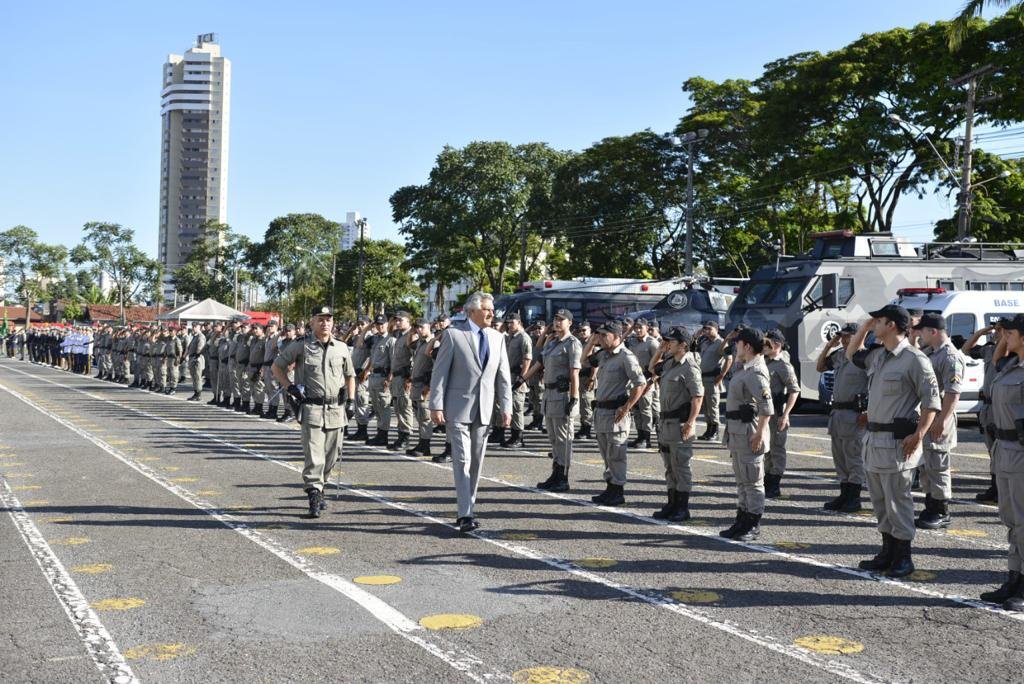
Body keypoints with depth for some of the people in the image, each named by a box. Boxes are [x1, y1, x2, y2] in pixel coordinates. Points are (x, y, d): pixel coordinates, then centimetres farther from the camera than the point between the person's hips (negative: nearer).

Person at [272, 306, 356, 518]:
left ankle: (319, 487, 31)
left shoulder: (342, 348, 10)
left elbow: (350, 376, 22)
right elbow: (276, 367, 9)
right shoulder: (301, 347, 0)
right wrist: (290, 386, -4)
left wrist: (351, 400, 11)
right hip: (311, 408, -4)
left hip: (336, 409, 4)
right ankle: (315, 498, -10)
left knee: (331, 455, 11)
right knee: (313, 455, -12)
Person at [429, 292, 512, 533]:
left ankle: (467, 509, 21)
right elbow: (439, 372, -5)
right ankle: (465, 515, -10)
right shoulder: (453, 334, -4)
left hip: (484, 409, 5)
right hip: (458, 407, -5)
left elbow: (503, 376, 11)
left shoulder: (497, 338, 10)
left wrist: (506, 407, 4)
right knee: (462, 460, -10)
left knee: (476, 462, 10)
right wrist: (436, 406, -10)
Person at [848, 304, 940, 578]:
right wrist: (863, 327, 19)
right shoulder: (877, 356, 12)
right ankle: (888, 552, 23)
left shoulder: (914, 359, -12)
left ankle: (903, 557, 7)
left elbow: (931, 401, -13)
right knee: (880, 501, 14)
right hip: (874, 437, 9)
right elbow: (852, 354, 33)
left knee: (898, 500, -2)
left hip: (897, 440, -9)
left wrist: (918, 435, -21)